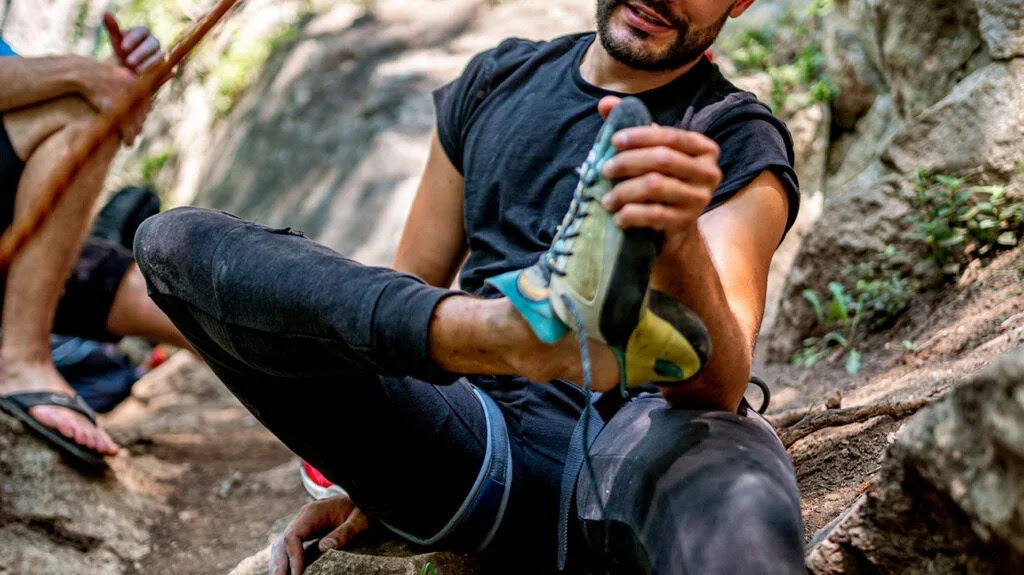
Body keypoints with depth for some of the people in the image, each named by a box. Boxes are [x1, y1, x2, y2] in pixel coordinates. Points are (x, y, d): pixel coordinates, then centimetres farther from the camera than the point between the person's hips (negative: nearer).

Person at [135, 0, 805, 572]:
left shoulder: (741, 146, 4)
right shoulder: (495, 81, 20)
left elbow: (717, 389, -13)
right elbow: (410, 291, 23)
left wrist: (680, 244, -34)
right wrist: (358, 479, 13)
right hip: (470, 454, 7)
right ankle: (529, 324, -26)